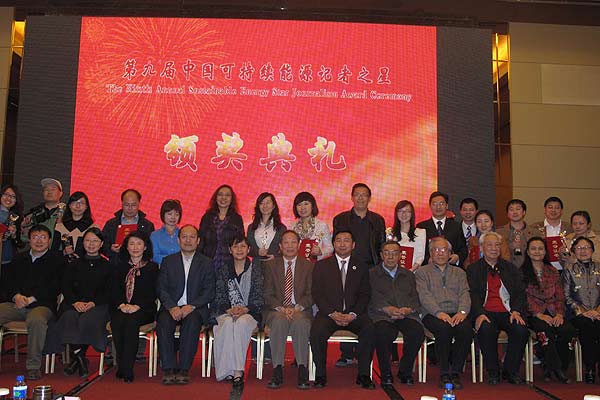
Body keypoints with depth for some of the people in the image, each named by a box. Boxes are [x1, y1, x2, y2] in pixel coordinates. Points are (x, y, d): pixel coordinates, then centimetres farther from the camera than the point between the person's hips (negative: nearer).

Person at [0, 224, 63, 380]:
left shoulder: (56, 260, 7)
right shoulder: (19, 259, 24)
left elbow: (54, 288, -2)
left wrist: (31, 299, -12)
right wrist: (16, 296, -8)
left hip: (42, 305, -5)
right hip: (16, 303, 5)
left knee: (36, 320, -38)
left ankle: (33, 366, -28)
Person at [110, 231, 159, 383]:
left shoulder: (152, 267, 10)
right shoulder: (120, 266, 19)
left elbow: (152, 293, 0)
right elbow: (115, 290, 9)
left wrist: (137, 306, -15)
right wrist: (121, 305, -11)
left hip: (144, 310, -2)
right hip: (122, 308, 2)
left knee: (132, 321, -34)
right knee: (116, 322, -31)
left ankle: (127, 369, -31)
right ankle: (121, 364, -21)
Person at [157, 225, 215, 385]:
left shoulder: (206, 263, 10)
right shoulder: (168, 261, 14)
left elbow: (209, 292, 2)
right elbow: (161, 289, 5)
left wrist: (192, 306, -15)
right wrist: (172, 307, -14)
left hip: (195, 309, -1)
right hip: (172, 307, 2)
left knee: (192, 322, -33)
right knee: (163, 323, -30)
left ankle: (184, 370, -29)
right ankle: (169, 370, -25)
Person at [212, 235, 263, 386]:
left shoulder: (256, 269, 8)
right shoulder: (223, 270, 13)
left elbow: (259, 298, 1)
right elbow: (219, 297, 7)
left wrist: (245, 309, -16)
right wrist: (229, 310, -13)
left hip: (249, 313, -1)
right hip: (226, 313, 2)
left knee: (241, 322, -35)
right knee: (228, 323, -33)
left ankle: (237, 371, -36)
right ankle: (227, 370, -30)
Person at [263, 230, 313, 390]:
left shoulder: (308, 266, 11)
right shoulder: (270, 265, 12)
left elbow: (310, 295, 4)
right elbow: (267, 294, 4)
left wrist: (297, 308, -15)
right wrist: (281, 308, -14)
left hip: (301, 310, 0)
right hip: (276, 310, 0)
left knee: (300, 322, -35)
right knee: (279, 321, -35)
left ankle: (302, 371, -29)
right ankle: (277, 371, -29)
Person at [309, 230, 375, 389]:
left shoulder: (361, 266, 12)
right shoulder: (321, 266, 9)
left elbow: (365, 295, 5)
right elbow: (317, 294, 1)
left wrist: (353, 314, -12)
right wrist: (332, 313, -14)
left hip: (354, 314, 1)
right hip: (329, 313, -1)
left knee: (369, 329, -28)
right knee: (316, 331, -30)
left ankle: (363, 375, -15)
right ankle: (320, 375, -14)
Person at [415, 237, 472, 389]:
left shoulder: (459, 272, 25)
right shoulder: (422, 272, 15)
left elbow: (464, 294, 9)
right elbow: (424, 296, -1)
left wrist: (462, 312, -12)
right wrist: (439, 312, -18)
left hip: (456, 314, 3)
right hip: (433, 314, -2)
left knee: (466, 328, -30)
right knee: (443, 328, -34)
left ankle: (455, 373, -18)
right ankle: (444, 374, -19)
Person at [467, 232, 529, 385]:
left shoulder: (511, 268, 20)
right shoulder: (473, 269, 12)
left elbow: (520, 293, 10)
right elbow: (472, 295, -1)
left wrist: (516, 311, -10)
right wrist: (480, 313, -19)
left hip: (508, 313, 2)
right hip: (485, 313, -2)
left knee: (521, 330, -28)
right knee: (486, 329, -34)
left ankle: (511, 372, -6)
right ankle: (493, 373, -13)